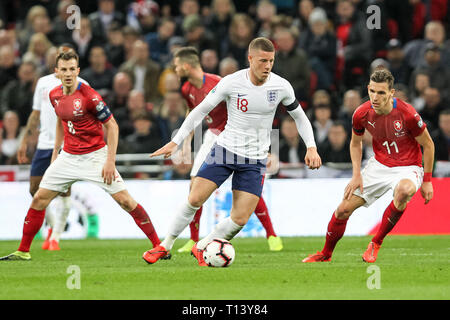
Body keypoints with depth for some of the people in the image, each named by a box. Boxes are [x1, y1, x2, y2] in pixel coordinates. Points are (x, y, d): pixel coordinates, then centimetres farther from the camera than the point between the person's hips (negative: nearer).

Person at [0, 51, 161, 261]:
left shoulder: (89, 95, -18)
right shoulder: (54, 95, 1)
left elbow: (111, 125, -12)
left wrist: (110, 161, -17)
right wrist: (55, 152, 18)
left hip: (95, 156, -6)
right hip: (68, 156, 6)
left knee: (125, 200, -11)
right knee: (39, 199, 2)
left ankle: (158, 246, -4)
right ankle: (23, 251, 14)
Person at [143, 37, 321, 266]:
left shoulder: (281, 87, -7)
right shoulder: (231, 83, -12)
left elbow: (299, 117, 9)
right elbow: (201, 110, -3)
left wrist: (311, 147, -4)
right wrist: (175, 142, -6)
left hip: (255, 160, 1)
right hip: (225, 149, -1)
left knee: (240, 219, -9)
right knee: (195, 199, -11)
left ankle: (201, 248, 15)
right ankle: (165, 246, 8)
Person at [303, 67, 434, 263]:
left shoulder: (407, 114, -24)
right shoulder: (362, 113, -11)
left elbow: (428, 145, -10)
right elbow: (355, 142, 10)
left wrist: (427, 181, -8)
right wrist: (357, 175, 0)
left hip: (408, 168, -4)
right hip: (379, 165, 4)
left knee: (404, 190, -40)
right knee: (344, 209, -3)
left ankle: (376, 244, -20)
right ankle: (325, 255, 24)